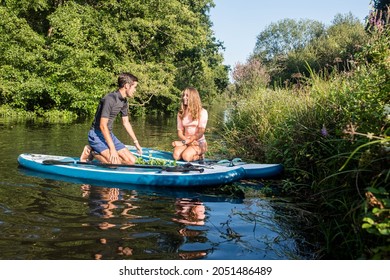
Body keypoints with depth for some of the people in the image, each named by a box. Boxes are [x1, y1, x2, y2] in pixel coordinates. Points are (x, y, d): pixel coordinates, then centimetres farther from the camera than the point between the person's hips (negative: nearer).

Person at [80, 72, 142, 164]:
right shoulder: (110, 99, -22)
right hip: (96, 135, -9)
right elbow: (103, 126, -25)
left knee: (131, 160, -2)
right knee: (116, 163, -25)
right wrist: (112, 148, -26)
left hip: (109, 135, 9)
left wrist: (136, 142, 24)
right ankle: (90, 151, -1)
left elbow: (126, 122, 20)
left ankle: (95, 152, 8)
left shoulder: (124, 101, 7)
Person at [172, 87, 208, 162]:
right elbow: (180, 132, 6)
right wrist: (186, 140, -17)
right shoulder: (181, 113, 9)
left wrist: (184, 142, -17)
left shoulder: (202, 112, -4)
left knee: (186, 156, -30)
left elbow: (201, 132, -11)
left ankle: (199, 155, 2)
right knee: (176, 155, -28)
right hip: (186, 142, 3)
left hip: (199, 142, -3)